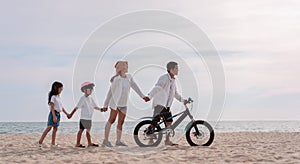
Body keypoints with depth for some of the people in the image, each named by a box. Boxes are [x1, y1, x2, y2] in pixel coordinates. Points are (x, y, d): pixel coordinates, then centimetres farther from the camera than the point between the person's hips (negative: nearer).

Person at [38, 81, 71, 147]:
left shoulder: (58, 97, 15)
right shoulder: (53, 97, -11)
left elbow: (61, 107, 22)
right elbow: (52, 107, -17)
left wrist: (67, 114, 22)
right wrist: (54, 116, -25)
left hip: (58, 114, 9)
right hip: (53, 113, -9)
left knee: (55, 128, 7)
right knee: (49, 127, -12)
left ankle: (53, 143, 9)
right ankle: (40, 142, -12)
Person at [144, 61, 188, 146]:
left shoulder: (172, 80, 16)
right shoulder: (164, 78, -12)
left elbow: (175, 93, 27)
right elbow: (156, 88, -23)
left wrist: (183, 100, 22)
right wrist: (149, 96, -35)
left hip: (167, 105, 8)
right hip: (159, 104, -8)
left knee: (169, 122, 3)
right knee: (155, 121, -9)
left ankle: (167, 140, 9)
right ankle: (151, 139, -4)